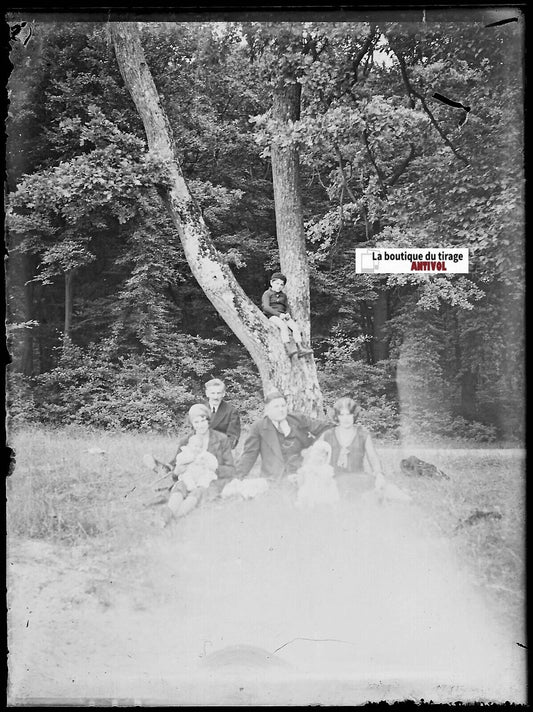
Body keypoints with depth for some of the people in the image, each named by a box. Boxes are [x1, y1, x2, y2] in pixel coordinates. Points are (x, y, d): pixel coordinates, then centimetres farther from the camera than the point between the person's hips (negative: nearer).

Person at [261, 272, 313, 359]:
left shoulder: (283, 295, 23)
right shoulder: (267, 294, 3)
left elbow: (286, 307, 23)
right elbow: (266, 307, -10)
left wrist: (287, 314, -3)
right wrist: (279, 314, -20)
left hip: (283, 316, 6)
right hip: (272, 316, -6)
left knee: (295, 327, -19)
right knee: (283, 326, -35)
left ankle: (300, 348, -30)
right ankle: (289, 349, -45)